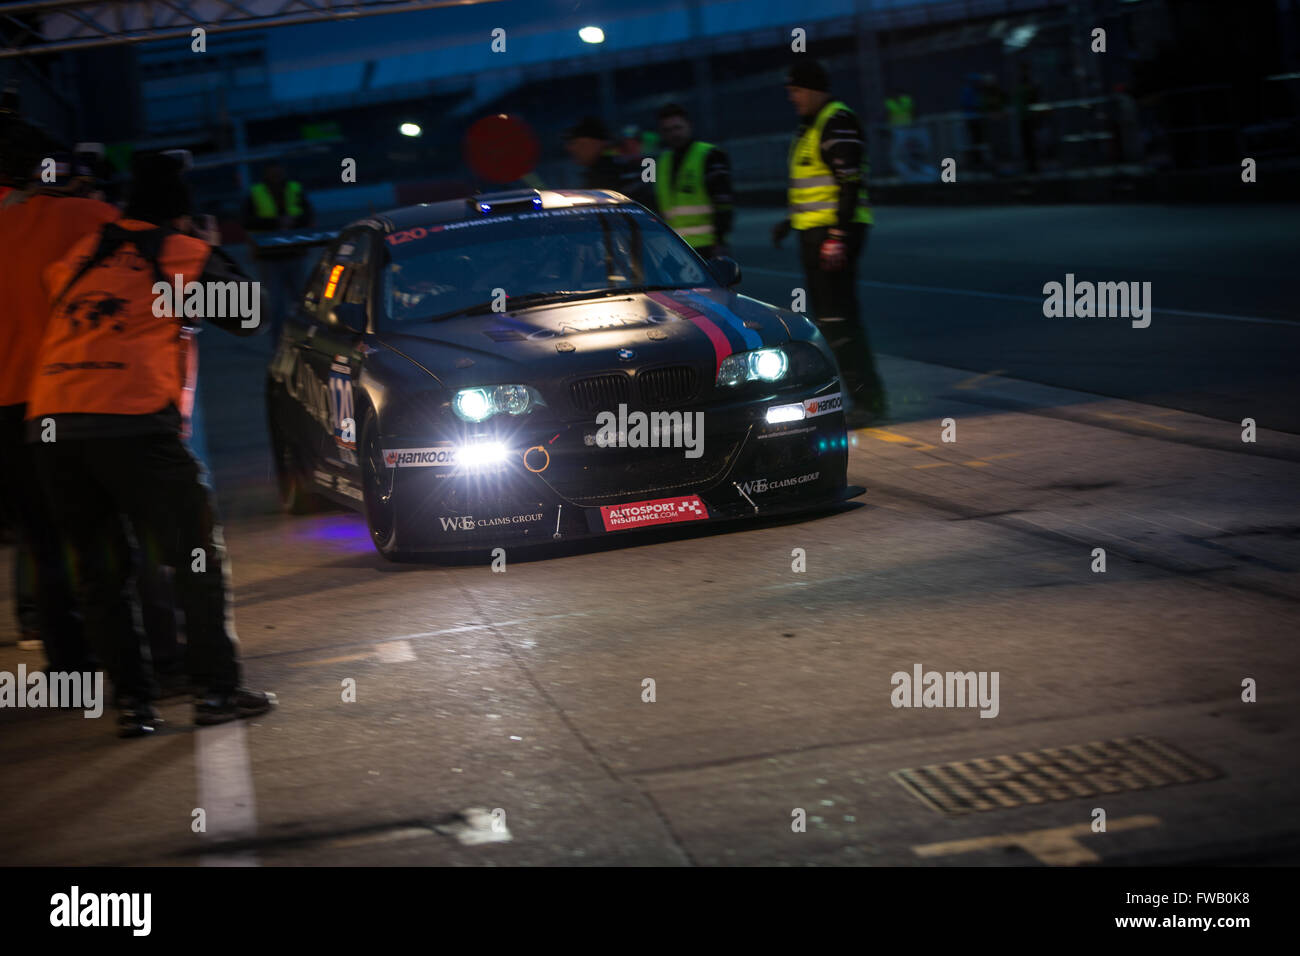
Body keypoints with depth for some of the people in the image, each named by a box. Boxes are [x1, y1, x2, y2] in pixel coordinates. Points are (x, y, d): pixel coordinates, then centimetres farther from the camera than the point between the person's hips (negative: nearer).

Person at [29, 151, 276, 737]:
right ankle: (216, 689, 7)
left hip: (50, 423, 5)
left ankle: (132, 700, 11)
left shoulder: (79, 256, 21)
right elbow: (245, 317, 17)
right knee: (197, 556, 7)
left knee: (97, 570, 13)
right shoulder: (186, 253, 9)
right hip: (131, 420, -5)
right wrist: (217, 259, 32)